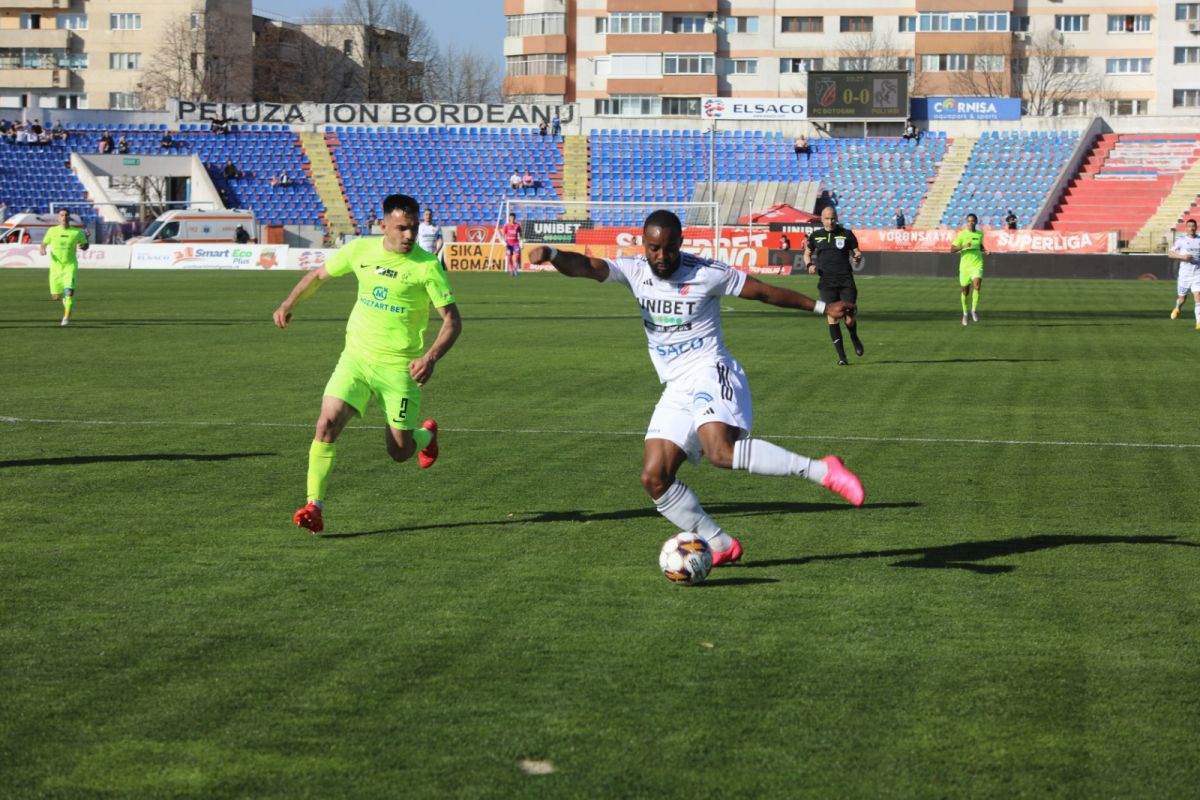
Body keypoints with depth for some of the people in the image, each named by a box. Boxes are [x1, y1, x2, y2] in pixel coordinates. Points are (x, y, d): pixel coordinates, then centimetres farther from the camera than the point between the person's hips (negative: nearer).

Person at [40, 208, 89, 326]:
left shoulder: (77, 232, -1)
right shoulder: (52, 231, 2)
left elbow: (86, 245, 11)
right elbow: (44, 243, 14)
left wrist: (82, 246, -13)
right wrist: (43, 249, -9)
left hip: (70, 265, -2)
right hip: (56, 266, 2)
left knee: (69, 292, -21)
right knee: (55, 297, 3)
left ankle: (67, 317, -9)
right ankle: (65, 298, 39)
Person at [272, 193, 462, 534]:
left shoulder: (427, 266, -13)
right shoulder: (360, 250, -3)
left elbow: (452, 320, -12)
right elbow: (318, 275, 17)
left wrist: (431, 358, -26)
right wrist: (288, 304, 19)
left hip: (400, 366, -2)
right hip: (356, 356, 3)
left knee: (400, 452, 4)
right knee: (327, 423, -17)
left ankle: (427, 435, 41)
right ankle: (314, 507, -10)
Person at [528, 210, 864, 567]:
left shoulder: (705, 274, -6)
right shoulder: (634, 272, 4)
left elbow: (764, 291, 3)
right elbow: (586, 267, -12)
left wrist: (821, 307, 8)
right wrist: (552, 254, -34)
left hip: (711, 373, -6)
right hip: (676, 391, 6)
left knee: (720, 451, -33)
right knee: (654, 478, -6)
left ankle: (821, 470, -27)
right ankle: (721, 545, 6)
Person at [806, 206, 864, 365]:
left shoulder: (846, 234, 5)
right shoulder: (815, 236, 9)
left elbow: (857, 252, 10)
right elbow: (807, 253, 21)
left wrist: (857, 258, -14)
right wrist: (809, 265, 0)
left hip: (846, 282, -1)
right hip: (827, 283, 1)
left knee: (849, 319, -4)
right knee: (832, 318, -11)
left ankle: (854, 338, 32)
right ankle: (841, 356, -5)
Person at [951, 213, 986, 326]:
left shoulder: (980, 234, 6)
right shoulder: (962, 234, -6)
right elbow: (952, 249, -10)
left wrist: (985, 252, 7)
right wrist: (963, 246, -25)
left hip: (977, 265, 1)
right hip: (965, 266, -1)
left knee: (977, 285, -24)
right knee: (965, 291, 8)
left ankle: (974, 309, -7)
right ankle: (965, 313, 30)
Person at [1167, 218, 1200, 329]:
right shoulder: (1181, 240, -2)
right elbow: (1170, 254, -4)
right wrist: (1182, 256, -18)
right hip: (1184, 273, -1)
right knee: (1182, 298, 14)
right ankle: (1177, 309, 49)